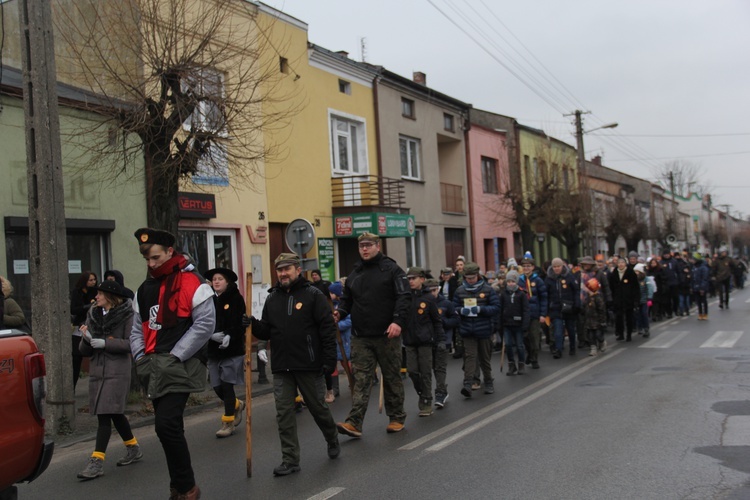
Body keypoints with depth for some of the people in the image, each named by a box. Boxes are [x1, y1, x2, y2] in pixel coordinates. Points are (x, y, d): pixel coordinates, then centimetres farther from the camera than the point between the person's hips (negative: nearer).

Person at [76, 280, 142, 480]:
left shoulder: (126, 315, -5)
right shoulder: (93, 315, 12)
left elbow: (131, 343, -13)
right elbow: (85, 351, 12)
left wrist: (104, 342, -18)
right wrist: (86, 339, -9)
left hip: (117, 371, -6)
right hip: (97, 371, 7)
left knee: (105, 415, -10)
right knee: (115, 414, 14)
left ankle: (97, 461, -8)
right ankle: (133, 449, 30)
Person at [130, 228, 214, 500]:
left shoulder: (191, 282, -9)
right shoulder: (145, 289, 15)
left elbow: (205, 324, -15)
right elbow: (138, 328, 21)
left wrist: (174, 357, -15)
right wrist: (140, 357, 4)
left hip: (180, 366, -8)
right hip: (153, 370, 8)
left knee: (166, 425, -15)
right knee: (169, 428, 13)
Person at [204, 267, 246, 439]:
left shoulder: (236, 299, -4)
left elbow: (240, 323, -10)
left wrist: (229, 336, -25)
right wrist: (212, 335, -17)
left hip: (233, 349, -4)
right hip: (214, 349, 4)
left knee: (227, 385, -2)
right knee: (217, 387, 7)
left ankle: (228, 423, 11)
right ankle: (237, 405, 35)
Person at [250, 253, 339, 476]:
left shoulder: (313, 295, -4)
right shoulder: (272, 298, 11)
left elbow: (327, 329, -7)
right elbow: (266, 332, 12)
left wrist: (330, 359, -12)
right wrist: (253, 324, -8)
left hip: (309, 365, -4)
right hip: (281, 367, 4)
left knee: (318, 407, 11)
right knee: (284, 413, 2)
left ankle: (333, 441, 36)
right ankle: (290, 460, 10)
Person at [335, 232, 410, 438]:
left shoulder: (391, 269, -2)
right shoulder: (354, 274, 14)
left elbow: (404, 296, -10)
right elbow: (347, 300, 20)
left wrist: (398, 321, -22)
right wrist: (340, 312, -1)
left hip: (386, 335, -4)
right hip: (361, 337, 4)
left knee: (392, 377, 9)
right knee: (361, 379, -2)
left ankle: (397, 417, 22)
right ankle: (354, 423, -6)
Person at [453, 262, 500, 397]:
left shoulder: (487, 289, -2)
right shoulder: (460, 290, 4)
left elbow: (496, 308, -5)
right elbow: (454, 308, 7)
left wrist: (480, 309, -18)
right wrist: (462, 310, -15)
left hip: (484, 330, 0)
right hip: (467, 331, 0)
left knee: (485, 357, 11)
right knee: (470, 356, -10)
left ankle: (488, 383, 27)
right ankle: (467, 384, -16)